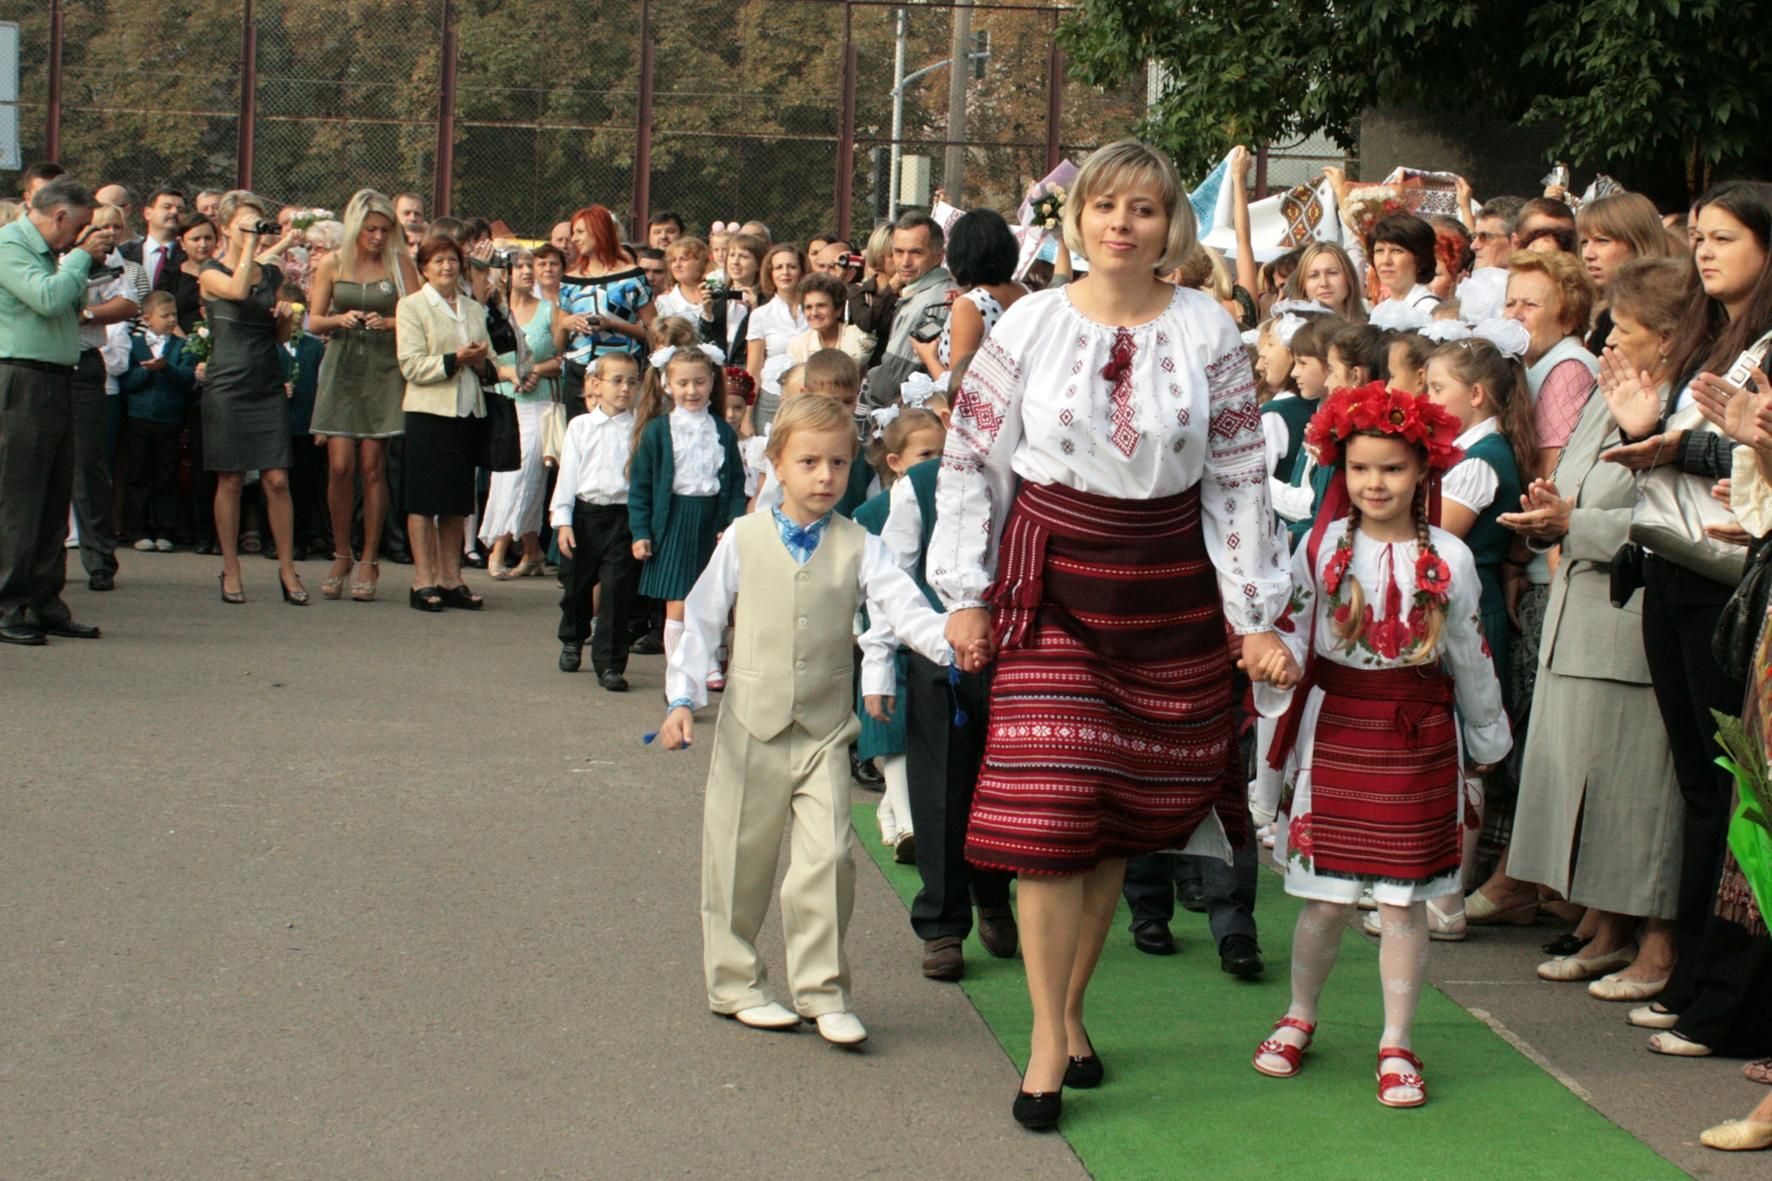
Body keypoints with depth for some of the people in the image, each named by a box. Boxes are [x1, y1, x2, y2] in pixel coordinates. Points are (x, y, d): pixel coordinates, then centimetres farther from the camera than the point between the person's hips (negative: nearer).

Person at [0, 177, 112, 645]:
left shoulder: (46, 252, 20)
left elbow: (72, 306, 23)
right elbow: (48, 298, -21)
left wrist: (88, 263, 11)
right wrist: (83, 257, -8)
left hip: (57, 380, 10)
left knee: (54, 501, 11)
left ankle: (45, 604, 17)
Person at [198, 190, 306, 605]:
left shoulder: (271, 274, 14)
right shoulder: (211, 273, 0)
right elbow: (238, 290, -23)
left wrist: (287, 316, -1)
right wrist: (251, 245, -17)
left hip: (268, 386, 3)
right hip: (227, 386, -3)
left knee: (277, 480, -3)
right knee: (230, 481, 1)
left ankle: (287, 569, 4)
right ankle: (231, 570, 10)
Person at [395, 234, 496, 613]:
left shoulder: (475, 309, 17)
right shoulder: (411, 306, 1)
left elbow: (491, 365, 18)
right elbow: (412, 366, -9)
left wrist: (482, 364, -4)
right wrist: (455, 360, -17)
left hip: (468, 411, 5)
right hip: (428, 411, -5)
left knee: (457, 502, 7)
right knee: (424, 500, -4)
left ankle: (451, 579, 12)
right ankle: (423, 581, -1)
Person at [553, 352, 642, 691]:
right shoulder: (580, 426, 3)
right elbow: (568, 474, 3)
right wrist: (563, 521, -2)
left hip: (624, 515, -2)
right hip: (586, 513, 2)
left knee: (616, 590, -7)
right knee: (577, 586, 17)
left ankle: (609, 663, 0)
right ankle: (573, 641, 43)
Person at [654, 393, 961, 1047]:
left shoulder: (859, 547, 1)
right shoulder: (744, 539, 1)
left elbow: (903, 607, -11)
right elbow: (702, 620, 4)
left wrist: (951, 642, -31)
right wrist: (683, 699, -4)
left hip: (826, 730, 0)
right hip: (751, 728, 0)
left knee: (828, 858, -8)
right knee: (739, 862, 7)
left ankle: (823, 992, 4)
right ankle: (734, 983, 24)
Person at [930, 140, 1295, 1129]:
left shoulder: (1208, 330, 1)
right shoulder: (1032, 324, -1)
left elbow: (1238, 476, 3)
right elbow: (971, 460, 4)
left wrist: (1253, 610, 1)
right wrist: (967, 592, 0)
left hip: (1167, 588, 1)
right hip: (1052, 582, -1)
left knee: (1122, 815, 7)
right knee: (1048, 811, -8)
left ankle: (1073, 1005, 24)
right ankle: (1050, 1037, 2)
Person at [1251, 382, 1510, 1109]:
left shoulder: (1447, 558, 0)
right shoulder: (1322, 546, -1)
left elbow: (1470, 656, 9)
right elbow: (1291, 634, 2)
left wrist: (1486, 739, 15)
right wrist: (1271, 667, -18)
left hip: (1418, 741, 0)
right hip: (1334, 734, 0)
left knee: (1403, 901, 4)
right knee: (1326, 898, 6)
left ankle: (1397, 1045, 15)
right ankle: (1298, 1019, 27)